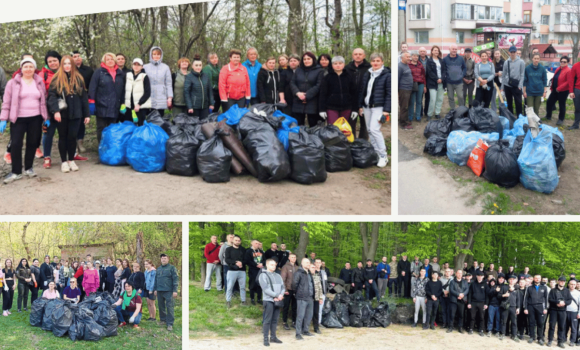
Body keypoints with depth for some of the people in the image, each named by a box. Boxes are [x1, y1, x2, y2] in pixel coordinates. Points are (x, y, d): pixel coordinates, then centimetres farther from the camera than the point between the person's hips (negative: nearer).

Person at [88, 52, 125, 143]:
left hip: (115, 108, 3)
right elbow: (92, 88, -4)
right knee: (101, 129, 3)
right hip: (102, 107, -3)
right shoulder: (99, 72, 0)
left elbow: (123, 90, 15)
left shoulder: (120, 74, 11)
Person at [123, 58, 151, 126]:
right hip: (129, 107, 5)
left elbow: (147, 93, -7)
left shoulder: (144, 77, -4)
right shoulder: (127, 75, 11)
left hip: (141, 107, -4)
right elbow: (124, 90, 15)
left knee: (141, 126, -6)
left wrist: (139, 104, -14)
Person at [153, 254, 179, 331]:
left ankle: (170, 324, -7)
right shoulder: (159, 269, 17)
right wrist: (155, 289, 16)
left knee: (169, 307, -8)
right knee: (161, 307, 12)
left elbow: (175, 279, -7)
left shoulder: (172, 268, -2)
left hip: (168, 291, -6)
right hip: (159, 291, 6)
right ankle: (163, 320, 26)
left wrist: (175, 290, -13)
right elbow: (156, 279, 23)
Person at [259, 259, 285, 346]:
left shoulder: (278, 276, 18)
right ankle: (266, 338, -2)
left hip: (278, 300, 6)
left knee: (275, 320, 9)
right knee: (267, 320, -5)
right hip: (268, 300, -6)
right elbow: (265, 288, -11)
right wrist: (276, 295, -15)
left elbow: (283, 287, 12)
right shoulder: (263, 275, -2)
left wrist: (281, 294, -8)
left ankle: (273, 336, 16)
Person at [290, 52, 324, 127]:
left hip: (312, 103, -3)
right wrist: (297, 93, -12)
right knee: (298, 126, 5)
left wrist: (307, 96, -14)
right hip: (298, 103, 3)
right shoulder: (298, 70, 15)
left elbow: (318, 85, -7)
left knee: (313, 126, 1)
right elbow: (292, 83, 8)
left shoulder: (319, 71, 2)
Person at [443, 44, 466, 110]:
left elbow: (464, 68, 12)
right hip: (449, 83, 0)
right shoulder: (445, 59, -1)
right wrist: (445, 76, -5)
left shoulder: (460, 59, 3)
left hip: (459, 82, 0)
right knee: (450, 97, 8)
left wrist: (462, 75, 1)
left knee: (461, 97, -1)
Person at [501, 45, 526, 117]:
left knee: (518, 102, -5)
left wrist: (520, 85, -11)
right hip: (507, 85, 4)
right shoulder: (506, 62, 9)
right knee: (509, 103, 11)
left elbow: (522, 74, -3)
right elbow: (503, 75, 12)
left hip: (516, 85, -3)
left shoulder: (521, 62, 0)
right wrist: (502, 86, 8)